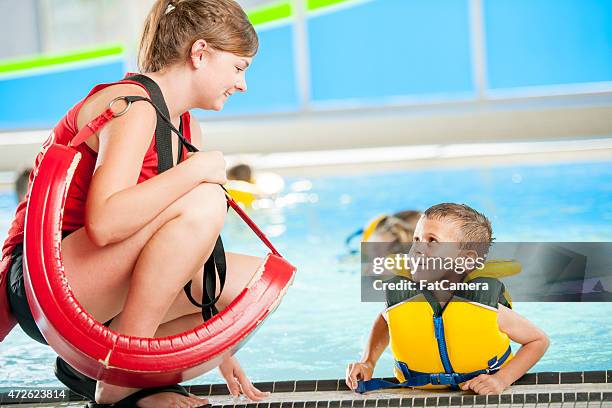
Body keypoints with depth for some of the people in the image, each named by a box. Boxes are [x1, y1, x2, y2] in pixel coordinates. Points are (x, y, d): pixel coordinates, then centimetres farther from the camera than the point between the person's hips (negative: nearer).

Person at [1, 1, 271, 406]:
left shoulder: (187, 127, 14)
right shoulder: (133, 107, -15)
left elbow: (185, 251, 16)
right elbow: (103, 223, -31)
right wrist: (197, 168, -23)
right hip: (43, 280, -9)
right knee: (202, 201, -26)